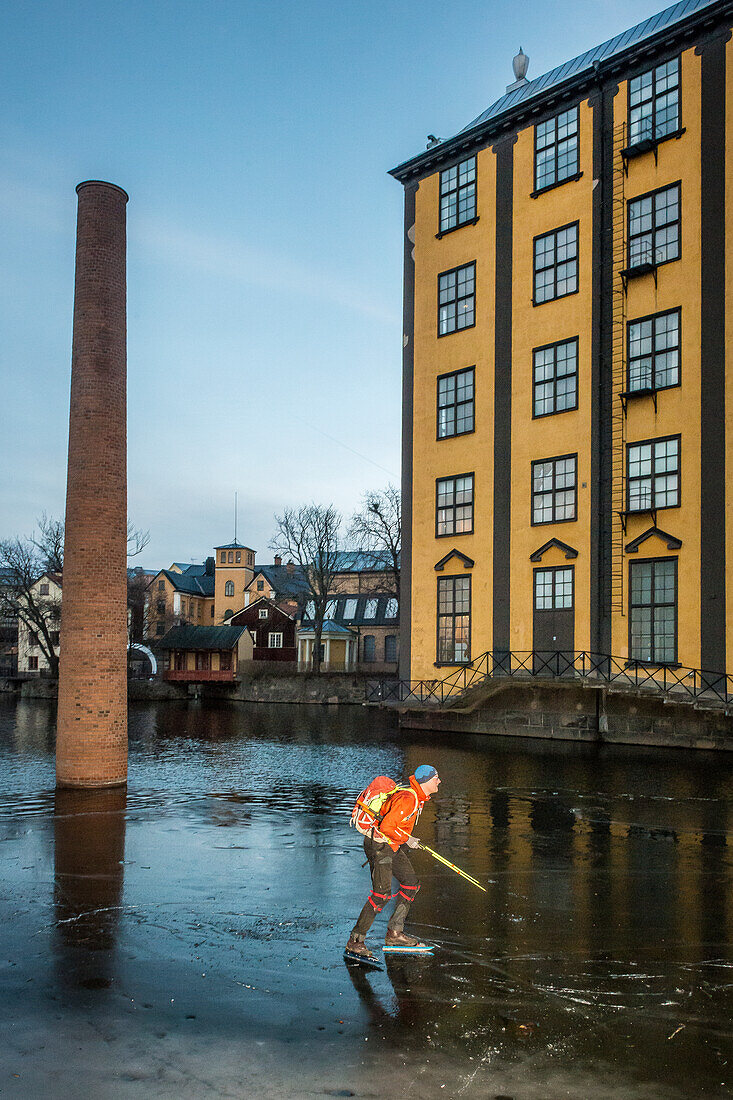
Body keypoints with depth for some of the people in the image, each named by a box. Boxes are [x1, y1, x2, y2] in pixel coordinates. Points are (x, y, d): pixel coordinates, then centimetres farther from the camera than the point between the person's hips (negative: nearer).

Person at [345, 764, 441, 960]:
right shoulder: (407, 799, -24)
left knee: (411, 883, 8)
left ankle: (395, 932, 13)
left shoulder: (419, 798, 9)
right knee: (382, 893, -14)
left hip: (393, 846, 10)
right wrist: (407, 839, -17)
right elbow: (387, 826, -28)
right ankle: (355, 941, -7)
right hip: (379, 845, -10)